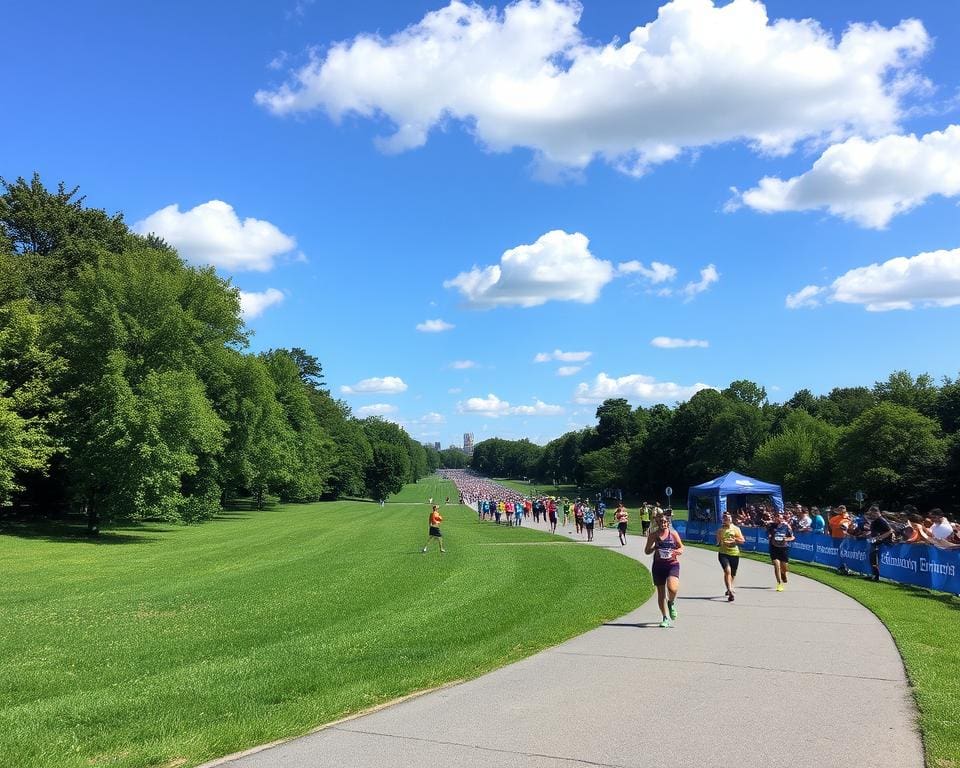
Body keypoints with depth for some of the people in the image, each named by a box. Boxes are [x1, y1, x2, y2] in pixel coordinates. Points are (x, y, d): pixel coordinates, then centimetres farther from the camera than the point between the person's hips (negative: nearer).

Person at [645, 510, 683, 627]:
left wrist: (678, 551, -11)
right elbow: (647, 551, 5)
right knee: (661, 593, 6)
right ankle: (665, 618, 21)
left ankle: (671, 603, 11)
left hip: (672, 564, -1)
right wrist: (654, 548, -14)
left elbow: (681, 547, 11)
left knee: (672, 588, -23)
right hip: (658, 566, 1)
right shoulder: (653, 535, 1)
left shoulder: (673, 533, 1)